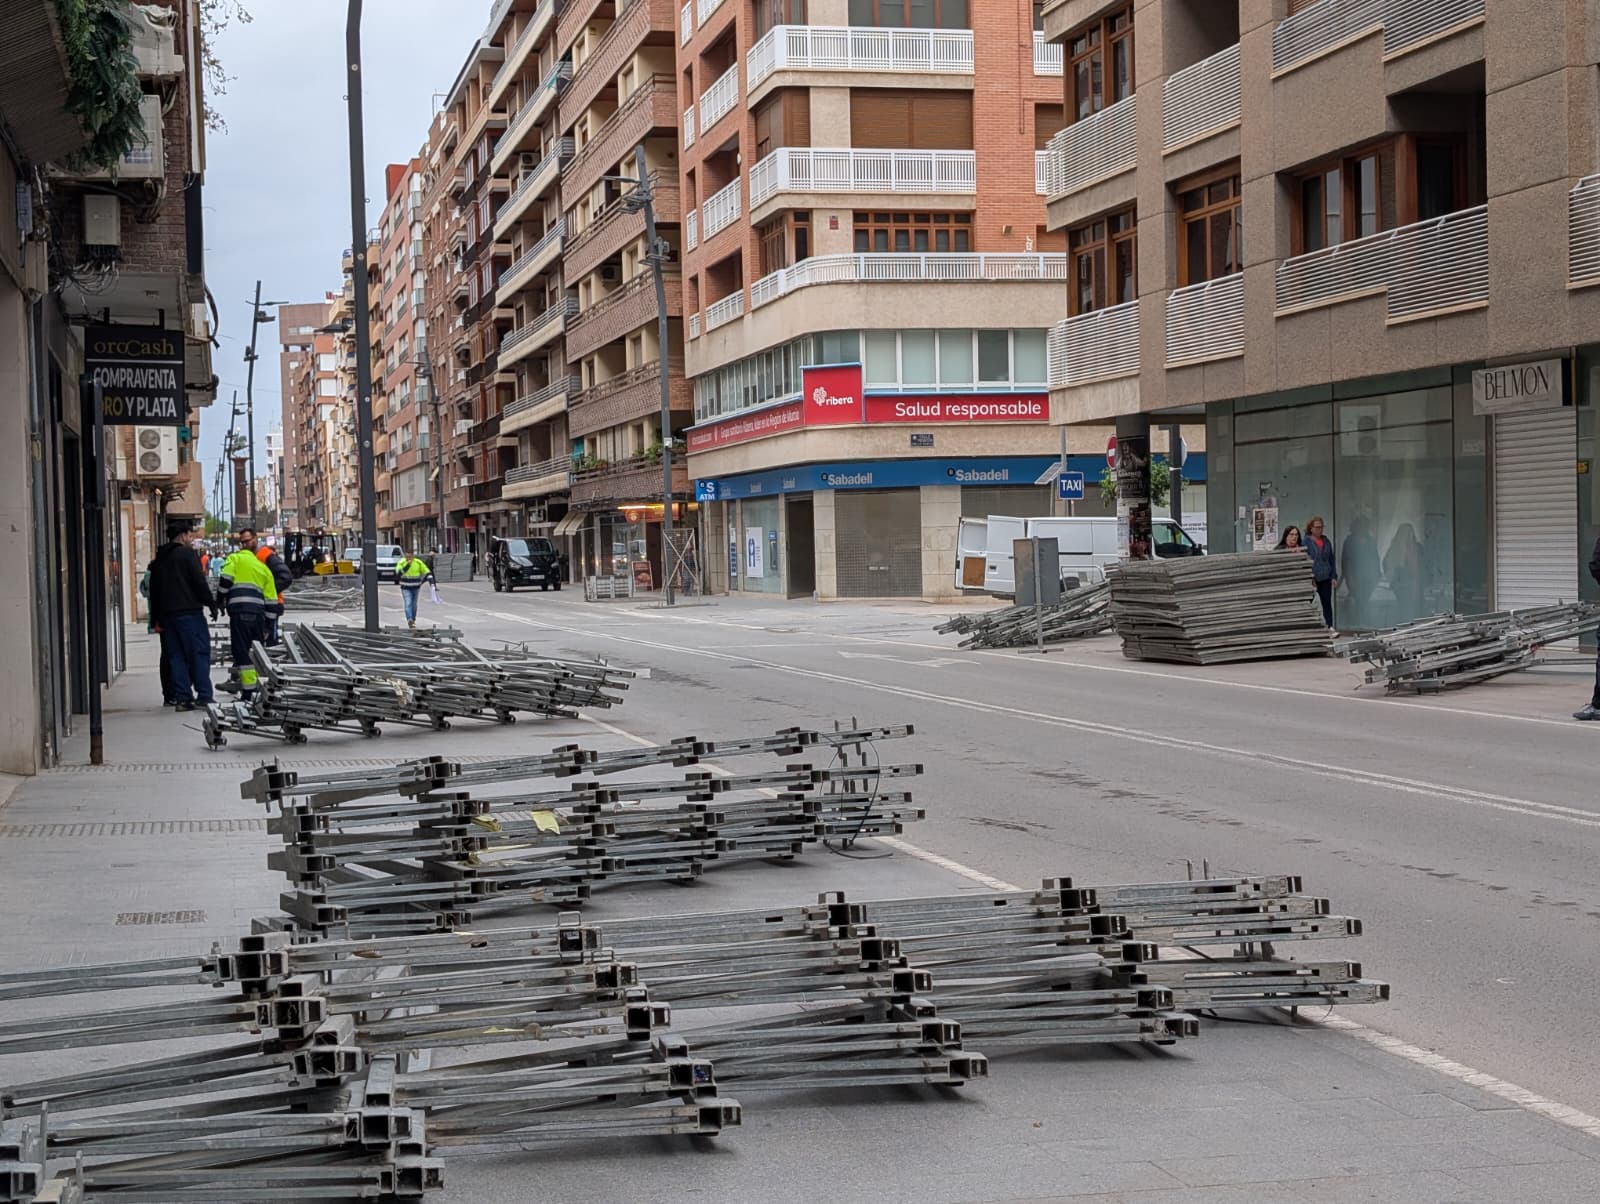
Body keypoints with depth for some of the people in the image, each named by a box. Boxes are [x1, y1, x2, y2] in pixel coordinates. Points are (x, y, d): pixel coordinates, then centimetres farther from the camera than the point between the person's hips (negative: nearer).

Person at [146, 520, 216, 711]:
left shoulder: (159, 560, 17)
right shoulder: (187, 554, -5)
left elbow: (154, 591, 19)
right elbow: (200, 582, -12)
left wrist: (156, 619, 22)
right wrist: (211, 603, -3)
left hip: (167, 614, 7)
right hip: (189, 611, -7)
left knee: (176, 656, 7)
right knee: (200, 652, -4)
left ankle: (182, 697, 3)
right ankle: (204, 696, -9)